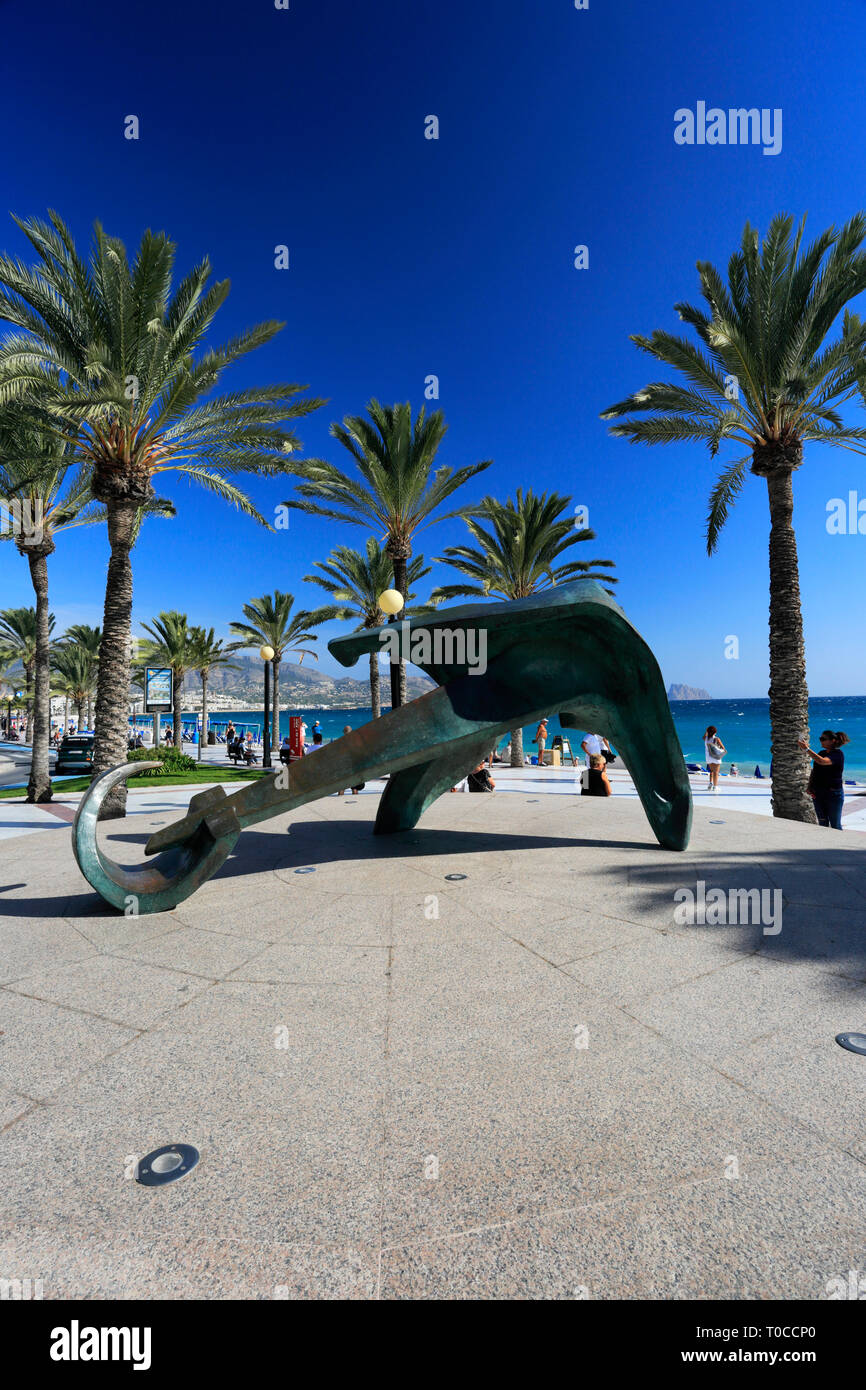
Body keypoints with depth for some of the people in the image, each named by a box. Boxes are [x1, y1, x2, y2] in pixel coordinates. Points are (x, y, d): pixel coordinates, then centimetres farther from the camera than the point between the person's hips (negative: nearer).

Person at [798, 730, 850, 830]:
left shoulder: (838, 754, -10)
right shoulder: (821, 753, 12)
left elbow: (822, 761, -29)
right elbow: (813, 772, 16)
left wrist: (806, 749, -29)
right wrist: (810, 787, 3)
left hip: (834, 794, -6)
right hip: (818, 794, 6)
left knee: (835, 825, -2)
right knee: (822, 824, 11)